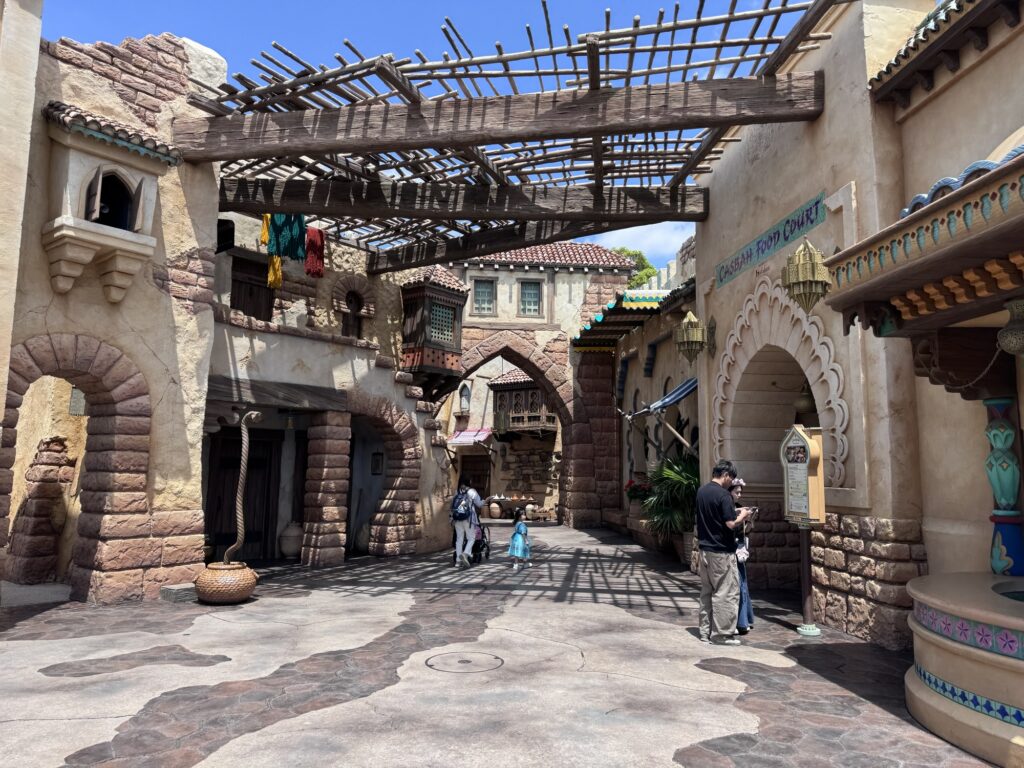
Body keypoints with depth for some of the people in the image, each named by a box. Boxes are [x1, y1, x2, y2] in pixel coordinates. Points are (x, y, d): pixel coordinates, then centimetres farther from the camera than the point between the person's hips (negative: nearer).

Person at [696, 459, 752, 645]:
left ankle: (706, 632, 20)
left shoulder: (701, 491, 8)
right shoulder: (723, 495, -18)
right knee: (727, 592, 2)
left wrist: (735, 512, 17)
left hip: (705, 548, 8)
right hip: (722, 551, -8)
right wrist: (742, 516, -2)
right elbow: (731, 524, -21)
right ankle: (723, 633, 6)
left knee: (707, 591, 14)